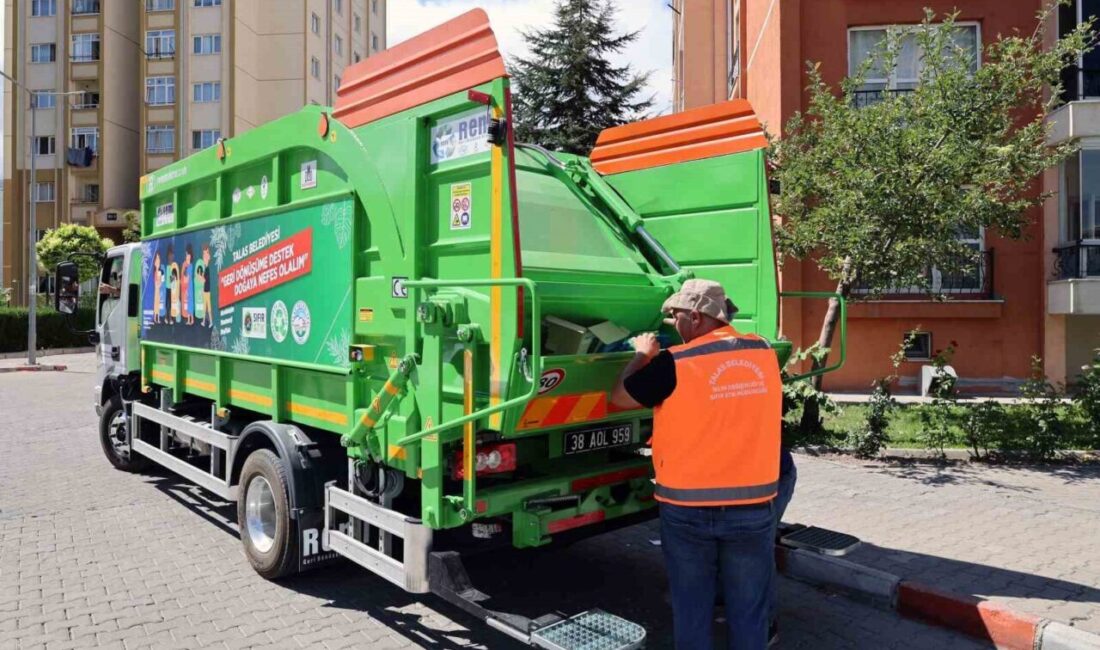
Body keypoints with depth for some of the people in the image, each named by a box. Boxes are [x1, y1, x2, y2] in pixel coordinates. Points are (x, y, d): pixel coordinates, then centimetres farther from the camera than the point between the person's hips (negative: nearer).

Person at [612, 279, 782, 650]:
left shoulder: (675, 364, -14)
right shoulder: (763, 353, 0)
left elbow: (620, 397, -2)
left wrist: (642, 355, 13)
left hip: (688, 508, -3)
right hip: (754, 506, 3)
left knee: (692, 608, 14)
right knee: (748, 609, 15)